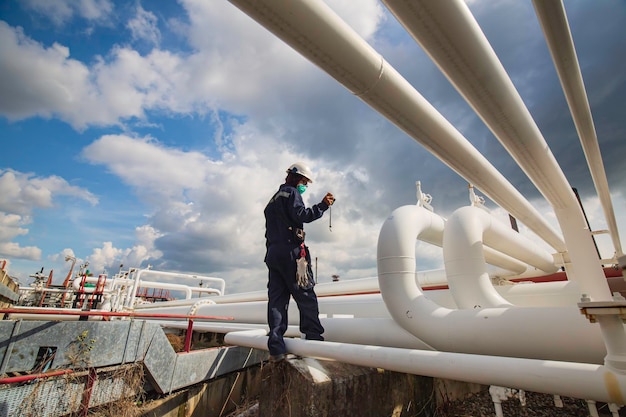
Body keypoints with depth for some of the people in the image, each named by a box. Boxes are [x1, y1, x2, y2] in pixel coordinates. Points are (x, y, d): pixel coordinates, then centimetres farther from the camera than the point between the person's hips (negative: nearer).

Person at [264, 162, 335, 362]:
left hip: (272, 253, 8)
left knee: (276, 299, 2)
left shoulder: (273, 200, 28)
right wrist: (322, 205, -14)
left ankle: (276, 348, 1)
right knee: (306, 296, -3)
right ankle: (314, 338, -1)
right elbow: (300, 215, -15)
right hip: (291, 250, -8)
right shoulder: (291, 192, 2)